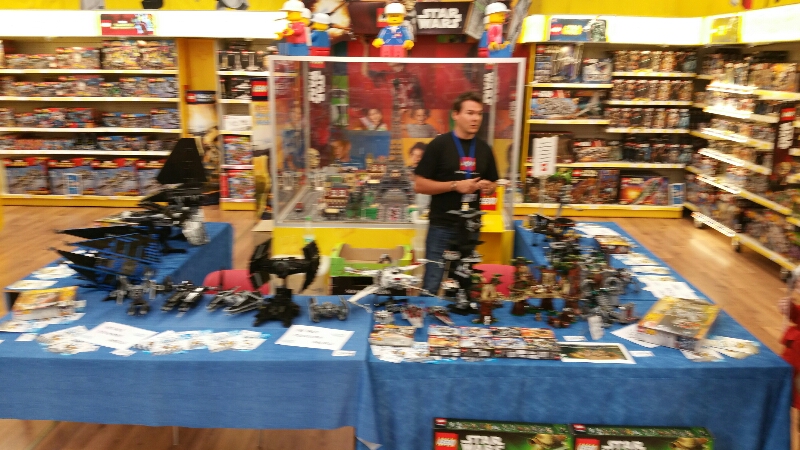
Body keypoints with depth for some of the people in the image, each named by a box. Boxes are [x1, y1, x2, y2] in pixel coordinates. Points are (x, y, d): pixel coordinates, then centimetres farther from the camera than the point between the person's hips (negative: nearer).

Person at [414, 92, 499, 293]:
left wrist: (487, 187, -5)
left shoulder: (484, 149, 8)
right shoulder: (439, 144, -8)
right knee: (432, 284, 0)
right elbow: (419, 185, -10)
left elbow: (493, 184, 19)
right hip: (442, 226, -5)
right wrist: (455, 185, -18)